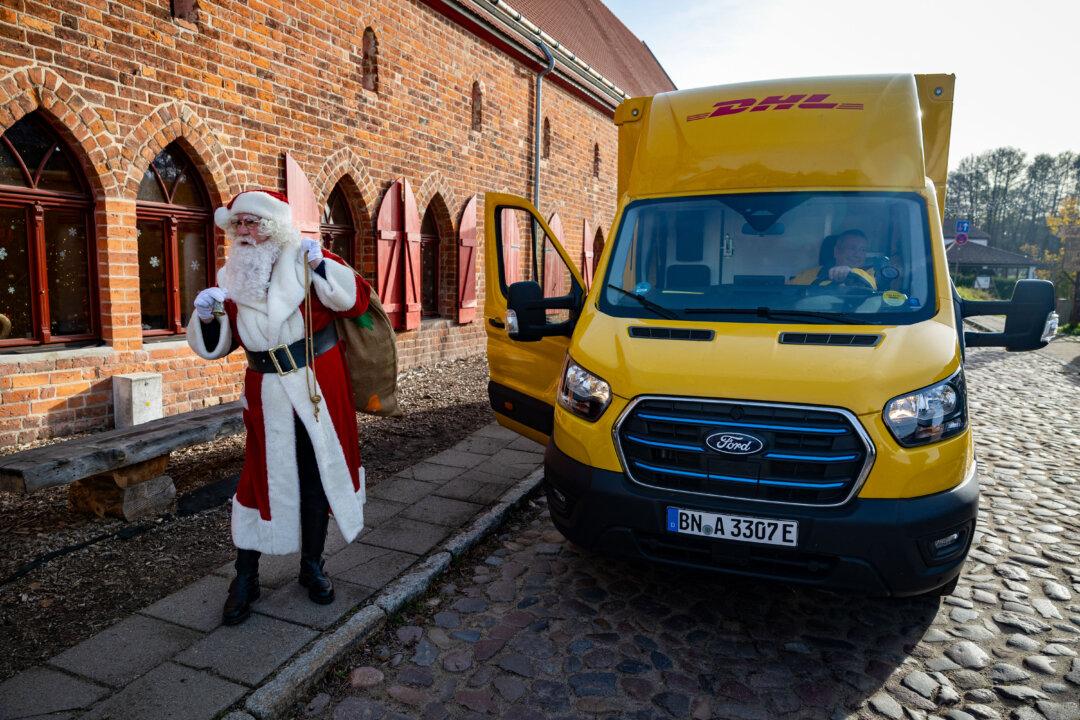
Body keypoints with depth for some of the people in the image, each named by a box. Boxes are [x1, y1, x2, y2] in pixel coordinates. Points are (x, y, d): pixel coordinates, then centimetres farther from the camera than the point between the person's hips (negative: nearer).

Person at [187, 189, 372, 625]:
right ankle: (245, 578, 19)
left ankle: (312, 567, 29)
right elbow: (216, 346, 8)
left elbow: (356, 300, -13)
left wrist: (320, 265, -23)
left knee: (318, 478, 10)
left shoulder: (306, 262, -4)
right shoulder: (232, 280, 5)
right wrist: (206, 315, -11)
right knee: (263, 479, 4)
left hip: (321, 391, -1)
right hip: (267, 397, 2)